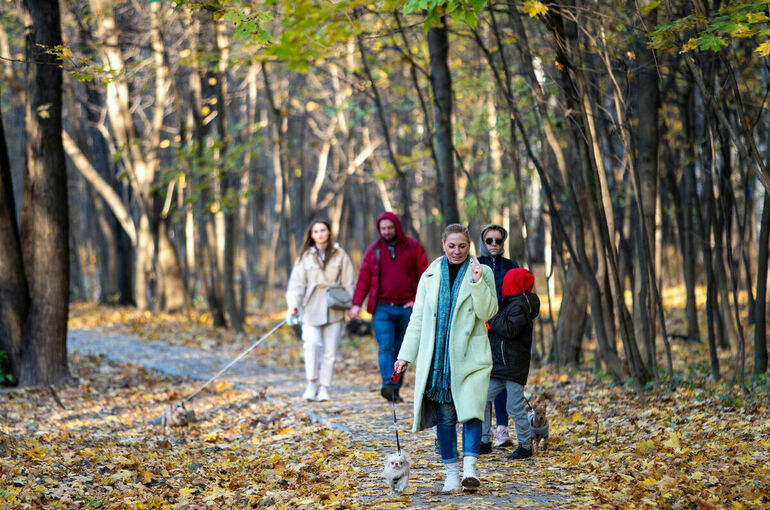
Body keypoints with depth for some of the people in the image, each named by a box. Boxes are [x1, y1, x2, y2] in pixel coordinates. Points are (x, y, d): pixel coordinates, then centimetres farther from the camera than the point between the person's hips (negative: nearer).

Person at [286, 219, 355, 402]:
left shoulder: (340, 255, 8)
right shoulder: (305, 257, 7)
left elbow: (349, 282, 8)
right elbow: (297, 283, 2)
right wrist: (293, 306, -10)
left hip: (334, 310, 1)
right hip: (311, 309, -1)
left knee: (330, 350, 1)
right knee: (312, 343, -19)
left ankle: (324, 388, 9)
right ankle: (311, 384, -8)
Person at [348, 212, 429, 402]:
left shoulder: (413, 247, 5)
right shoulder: (373, 250, 8)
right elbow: (364, 278, 8)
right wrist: (357, 304, -1)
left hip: (406, 308, 0)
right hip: (382, 308, 0)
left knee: (401, 350, 5)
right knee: (385, 347, -15)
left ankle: (395, 390, 11)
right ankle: (388, 385, -27)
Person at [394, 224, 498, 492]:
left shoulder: (482, 272, 3)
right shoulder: (430, 276, 11)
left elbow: (487, 312, -5)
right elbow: (417, 318, 13)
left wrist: (477, 283, -17)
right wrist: (406, 355, 10)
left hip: (470, 355, -2)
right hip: (437, 357, 2)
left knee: (471, 408, -17)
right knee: (444, 415, 3)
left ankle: (469, 467, -18)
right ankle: (451, 472, 10)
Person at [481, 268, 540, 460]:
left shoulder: (519, 304, -13)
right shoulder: (510, 303, 16)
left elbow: (510, 329, -23)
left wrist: (491, 320, -15)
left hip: (513, 366, -9)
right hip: (498, 365, 9)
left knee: (515, 407, -4)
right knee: (482, 398, 6)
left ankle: (525, 446, 7)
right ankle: (484, 441, 12)